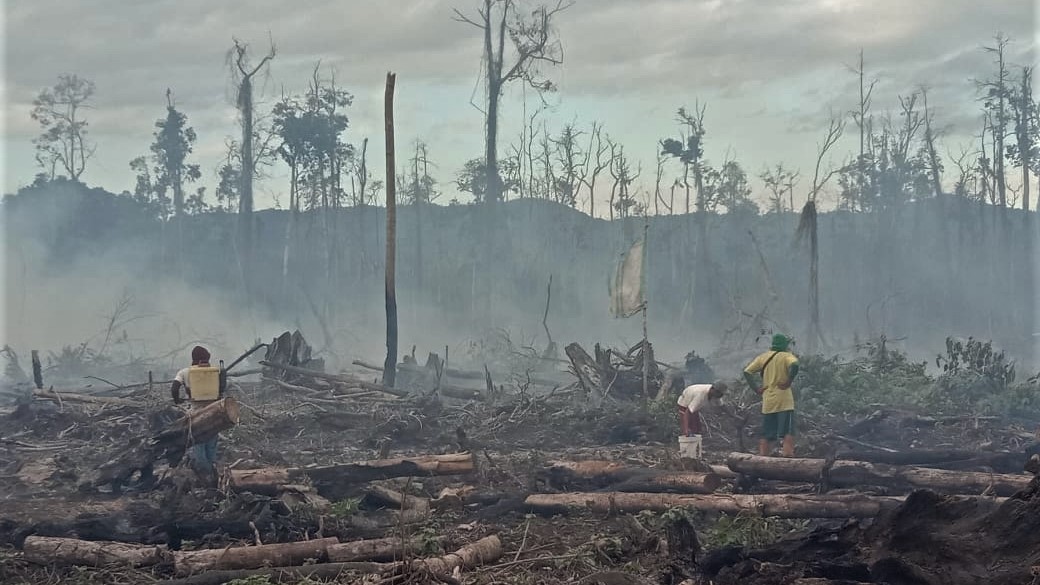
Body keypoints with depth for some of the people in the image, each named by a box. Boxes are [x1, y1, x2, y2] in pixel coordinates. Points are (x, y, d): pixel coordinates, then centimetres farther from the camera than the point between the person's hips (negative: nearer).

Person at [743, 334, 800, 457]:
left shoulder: (763, 357, 11)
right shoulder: (787, 356, -2)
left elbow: (747, 372, 6)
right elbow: (794, 365, -25)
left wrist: (756, 388, 5)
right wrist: (788, 381, -16)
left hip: (767, 403, 5)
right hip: (784, 402, -5)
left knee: (766, 435, 9)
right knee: (788, 433, -6)